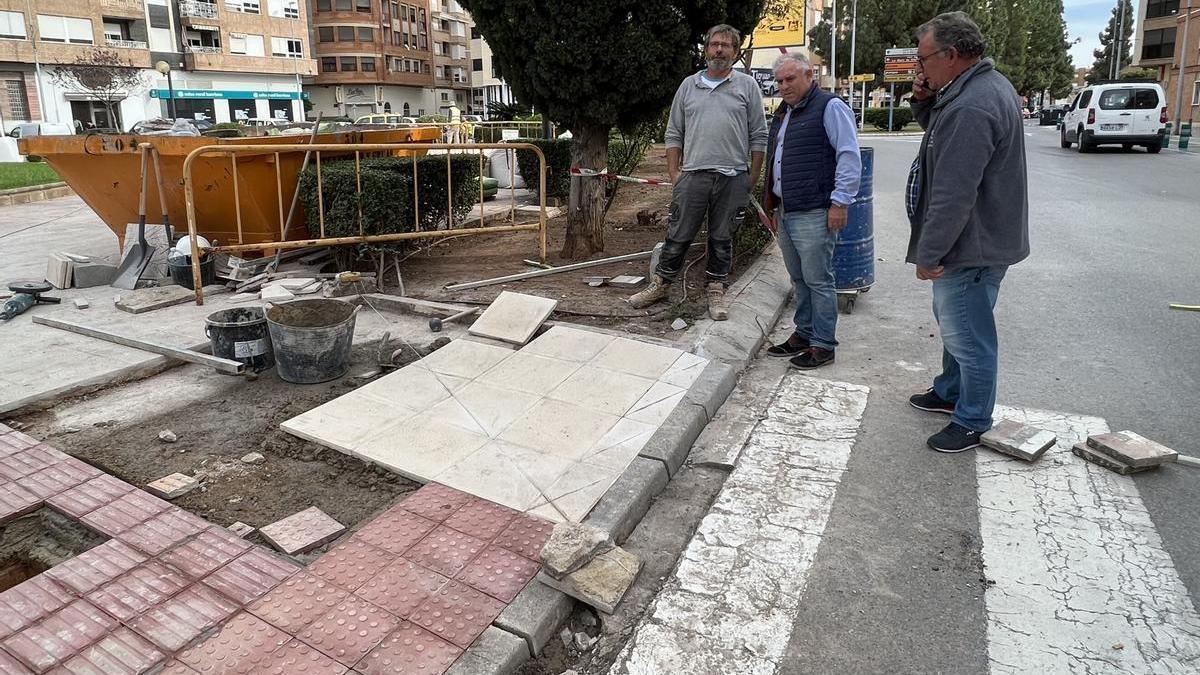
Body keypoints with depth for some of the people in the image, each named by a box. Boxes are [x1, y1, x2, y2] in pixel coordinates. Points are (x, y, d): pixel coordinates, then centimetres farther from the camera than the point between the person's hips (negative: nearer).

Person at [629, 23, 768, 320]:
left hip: (733, 179, -1)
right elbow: (674, 134, 12)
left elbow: (758, 137, 5)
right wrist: (674, 173, 4)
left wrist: (753, 177, -1)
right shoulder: (688, 85, 11)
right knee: (678, 236, 5)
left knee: (722, 239, 8)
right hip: (692, 176, 1)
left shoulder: (747, 86, 6)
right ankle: (661, 284, 19)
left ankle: (715, 290, 20)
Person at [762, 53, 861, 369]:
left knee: (818, 281, -3)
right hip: (785, 213, 8)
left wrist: (840, 202, -18)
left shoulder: (830, 108, -7)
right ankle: (803, 333, 26)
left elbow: (849, 156, -14)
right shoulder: (783, 113, 19)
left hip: (814, 214, -8)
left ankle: (823, 344, 6)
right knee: (799, 279, 15)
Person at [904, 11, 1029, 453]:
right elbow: (940, 133, 22)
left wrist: (928, 254, -21)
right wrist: (924, 102, 2)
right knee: (953, 323, 24)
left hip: (972, 248, -11)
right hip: (975, 238, 11)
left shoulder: (970, 108, -26)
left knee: (968, 336, 2)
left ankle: (972, 422, 16)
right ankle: (950, 392, 41)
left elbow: (954, 194, -28)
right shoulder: (986, 84, 9)